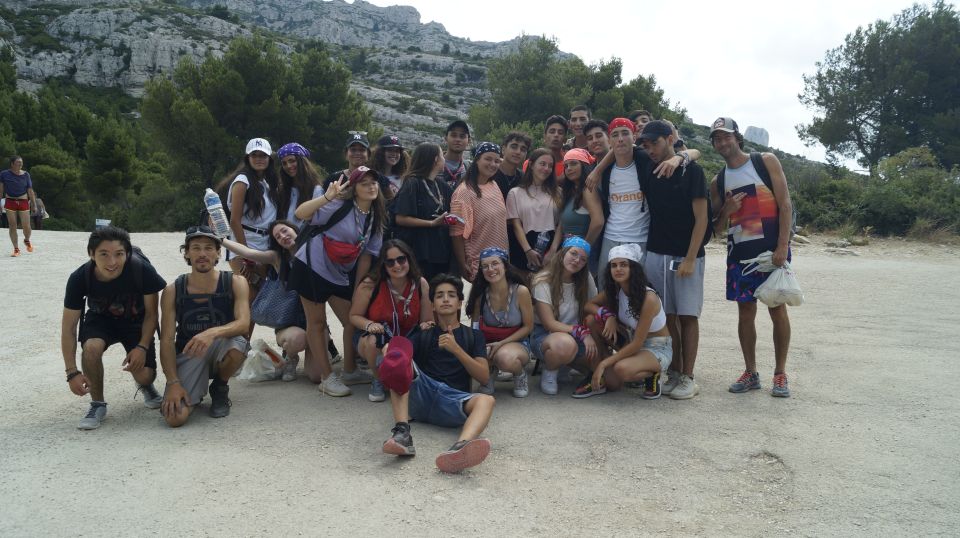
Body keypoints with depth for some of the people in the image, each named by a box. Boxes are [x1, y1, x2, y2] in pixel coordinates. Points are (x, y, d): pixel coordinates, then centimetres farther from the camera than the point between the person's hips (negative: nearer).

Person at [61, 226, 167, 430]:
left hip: (136, 321, -1)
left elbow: (151, 313, -14)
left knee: (144, 375, -17)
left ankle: (145, 385, 24)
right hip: (100, 319, 1)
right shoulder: (79, 278, -27)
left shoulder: (142, 270, -31)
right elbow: (68, 327, -18)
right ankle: (97, 404, -7)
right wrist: (72, 372, -22)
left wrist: (142, 347, -23)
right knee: (92, 347, -32)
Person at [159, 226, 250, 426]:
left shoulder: (235, 283, -7)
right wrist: (173, 383, -20)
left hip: (220, 353, 0)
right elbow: (166, 340, -7)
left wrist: (213, 332, -42)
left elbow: (243, 323, -22)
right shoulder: (172, 291, -4)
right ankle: (196, 392, 15)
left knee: (237, 344, -37)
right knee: (175, 418, -24)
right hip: (187, 355, 0)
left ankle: (220, 389, -2)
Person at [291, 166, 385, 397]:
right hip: (312, 266, -7)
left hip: (339, 275, 7)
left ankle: (350, 371, 25)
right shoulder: (340, 206, -16)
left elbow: (366, 254, 8)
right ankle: (327, 378, 11)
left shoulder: (376, 218, 4)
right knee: (317, 321, 1)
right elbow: (301, 214, -25)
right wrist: (327, 197, -38)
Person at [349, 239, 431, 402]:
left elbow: (428, 322, -3)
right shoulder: (370, 285, -18)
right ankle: (378, 381, -4)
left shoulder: (421, 284, -11)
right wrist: (369, 324, -27)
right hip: (370, 338, -2)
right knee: (374, 340, -38)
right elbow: (354, 316, -6)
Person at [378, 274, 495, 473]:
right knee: (398, 346, -21)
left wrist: (456, 349, -6)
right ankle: (402, 432, -40)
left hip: (453, 399, -1)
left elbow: (483, 377, 6)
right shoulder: (423, 334, 24)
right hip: (419, 396, 1)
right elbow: (389, 350, 10)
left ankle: (459, 448, -67)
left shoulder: (473, 335, 21)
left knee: (486, 400, -32)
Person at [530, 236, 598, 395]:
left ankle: (565, 361, 10)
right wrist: (582, 332, -26)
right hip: (544, 335, -5)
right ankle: (549, 372, -7)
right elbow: (550, 324, -17)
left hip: (576, 337, 6)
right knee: (565, 343, -39)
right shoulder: (543, 281, -13)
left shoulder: (585, 279, 3)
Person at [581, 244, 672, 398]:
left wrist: (604, 364, -26)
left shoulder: (648, 298, -27)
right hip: (631, 341, 7)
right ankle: (602, 380, -5)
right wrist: (608, 316, -20)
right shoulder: (614, 290, -7)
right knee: (593, 322, -14)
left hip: (657, 348, -7)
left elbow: (637, 343, -26)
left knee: (622, 369, -37)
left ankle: (652, 374, -3)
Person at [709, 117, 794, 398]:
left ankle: (780, 374, 12)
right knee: (745, 311, 5)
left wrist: (782, 246, -14)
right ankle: (750, 373, 15)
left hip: (772, 249, -3)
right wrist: (726, 210, -9)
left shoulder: (766, 161, 0)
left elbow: (785, 204, -5)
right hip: (739, 251, 3)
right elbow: (717, 227, 13)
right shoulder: (717, 182, 11)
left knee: (777, 309, 1)